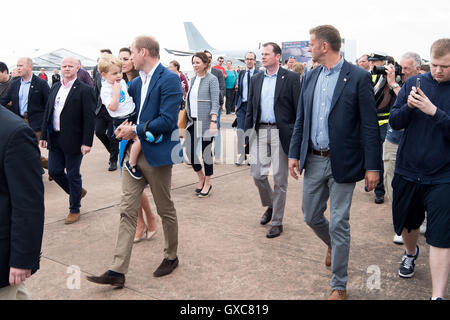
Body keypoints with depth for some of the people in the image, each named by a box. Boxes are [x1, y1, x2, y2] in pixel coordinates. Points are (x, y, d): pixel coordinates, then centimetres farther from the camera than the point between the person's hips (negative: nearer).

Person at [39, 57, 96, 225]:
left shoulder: (84, 90, -10)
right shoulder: (55, 88, 11)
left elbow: (89, 119, -14)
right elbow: (47, 112, 14)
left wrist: (87, 142, -18)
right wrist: (44, 135, 10)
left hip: (73, 140, -6)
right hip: (55, 138, 6)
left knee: (73, 175, 4)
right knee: (54, 171, 10)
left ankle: (74, 209, 22)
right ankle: (77, 191, 35)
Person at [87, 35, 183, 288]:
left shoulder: (169, 80, -14)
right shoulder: (138, 81, 11)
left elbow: (167, 121, -21)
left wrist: (135, 130, -13)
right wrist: (125, 127, 3)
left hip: (157, 154, -7)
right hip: (135, 151, 7)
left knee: (166, 210, 10)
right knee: (127, 210, 5)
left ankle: (171, 257, 32)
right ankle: (118, 271, 10)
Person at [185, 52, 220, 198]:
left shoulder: (212, 79, -7)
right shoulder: (193, 79, 13)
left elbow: (215, 102, -13)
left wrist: (213, 121, -22)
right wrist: (186, 117, 15)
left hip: (205, 121, -6)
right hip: (193, 120, 7)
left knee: (206, 151, 2)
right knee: (189, 150, 4)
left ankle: (207, 184, 18)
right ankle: (201, 177, 26)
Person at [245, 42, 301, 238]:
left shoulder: (291, 78, -2)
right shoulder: (256, 79, 13)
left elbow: (298, 108, -3)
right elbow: (250, 107, 15)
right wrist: (247, 131, 8)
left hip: (281, 132, -4)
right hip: (260, 131, 4)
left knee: (279, 178, 3)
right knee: (257, 174, 2)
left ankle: (277, 221, 16)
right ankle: (269, 205, 32)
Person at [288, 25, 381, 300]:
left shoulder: (359, 77, -9)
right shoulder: (311, 77, 8)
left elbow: (370, 125, -10)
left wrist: (372, 166, -12)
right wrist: (294, 153, 9)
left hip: (342, 162, -5)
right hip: (313, 161, 6)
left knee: (339, 224, 2)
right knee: (311, 216, 15)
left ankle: (339, 285, 20)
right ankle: (335, 246, 47)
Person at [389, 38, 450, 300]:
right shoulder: (414, 83, 1)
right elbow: (394, 122, 0)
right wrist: (409, 106, -19)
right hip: (408, 171, 3)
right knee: (407, 222, 21)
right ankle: (411, 253, 52)